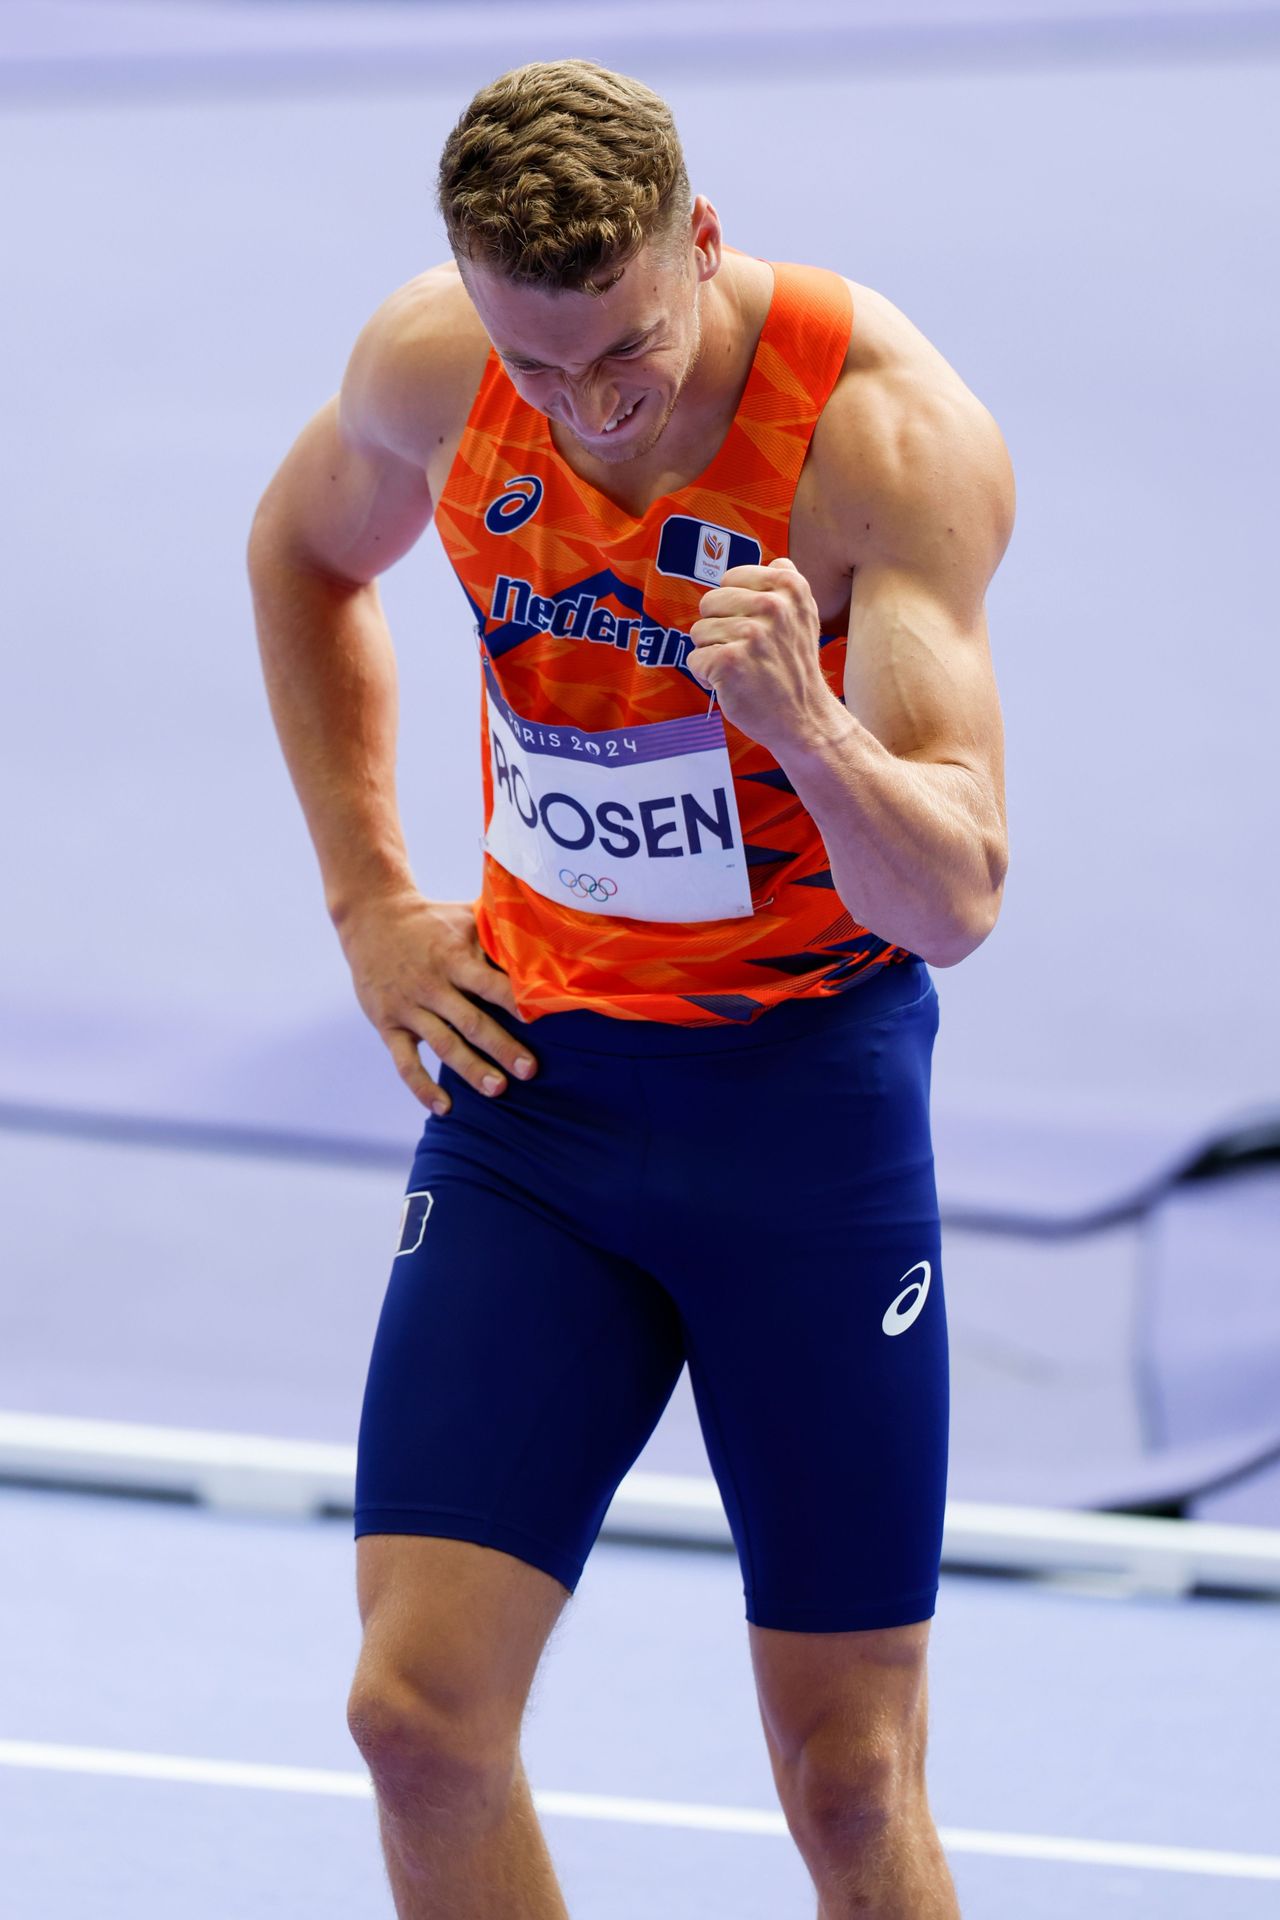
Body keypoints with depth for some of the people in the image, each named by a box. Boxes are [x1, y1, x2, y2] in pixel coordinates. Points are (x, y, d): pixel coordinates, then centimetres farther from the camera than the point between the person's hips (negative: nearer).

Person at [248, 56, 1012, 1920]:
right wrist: (368, 895, 10)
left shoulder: (890, 430, -22)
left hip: (811, 1086, -3)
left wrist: (803, 728, -47)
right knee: (420, 1712, -7)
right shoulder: (429, 370, -8)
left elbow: (954, 897, -27)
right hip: (535, 1068, 3)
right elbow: (305, 553, 18)